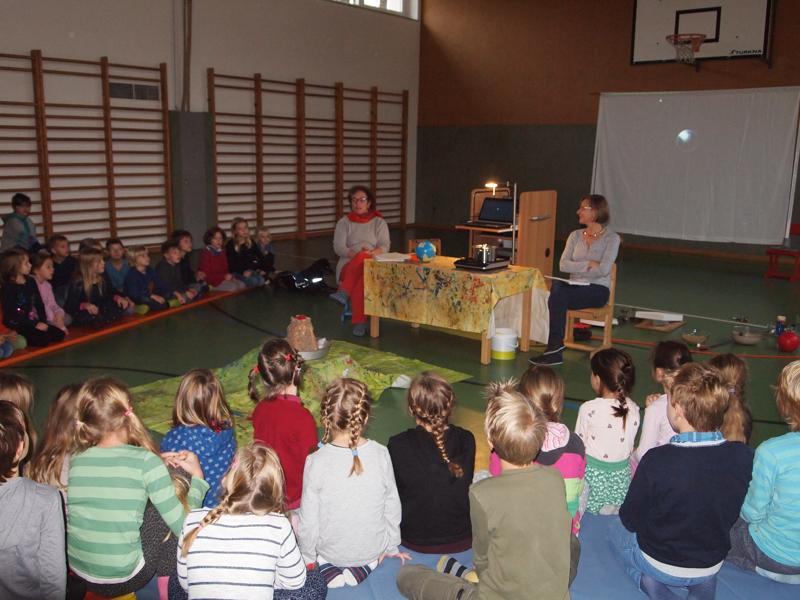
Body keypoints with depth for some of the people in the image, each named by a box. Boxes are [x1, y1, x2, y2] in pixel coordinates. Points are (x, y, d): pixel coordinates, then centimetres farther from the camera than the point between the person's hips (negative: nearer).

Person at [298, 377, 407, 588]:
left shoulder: (316, 462, -25)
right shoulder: (381, 454, -19)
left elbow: (309, 518, -15)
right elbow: (392, 506, -7)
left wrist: (307, 557, 4)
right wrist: (391, 547, 11)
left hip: (331, 551, -2)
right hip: (373, 548, 2)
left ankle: (329, 570, 6)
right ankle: (363, 568, 9)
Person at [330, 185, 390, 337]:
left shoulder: (379, 222, 15)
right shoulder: (344, 222, 14)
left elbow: (384, 246, 1)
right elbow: (338, 247, 0)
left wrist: (372, 253, -23)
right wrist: (356, 254, -19)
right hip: (349, 265, 1)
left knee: (363, 258, -39)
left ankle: (344, 292, -42)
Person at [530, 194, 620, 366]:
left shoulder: (611, 238, 0)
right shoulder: (575, 235, 14)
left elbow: (603, 269, -14)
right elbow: (563, 264, 2)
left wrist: (576, 269, -8)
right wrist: (588, 264, -10)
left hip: (598, 289, -4)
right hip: (576, 286, 4)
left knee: (558, 296, -32)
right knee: (557, 287, -33)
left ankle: (554, 346, -23)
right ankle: (555, 351, -35)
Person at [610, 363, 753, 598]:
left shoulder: (656, 460, -32)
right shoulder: (743, 456, -22)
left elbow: (631, 520, -16)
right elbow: (731, 516, -4)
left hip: (660, 564, -3)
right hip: (713, 566, 3)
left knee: (616, 529, 28)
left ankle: (648, 580, 4)